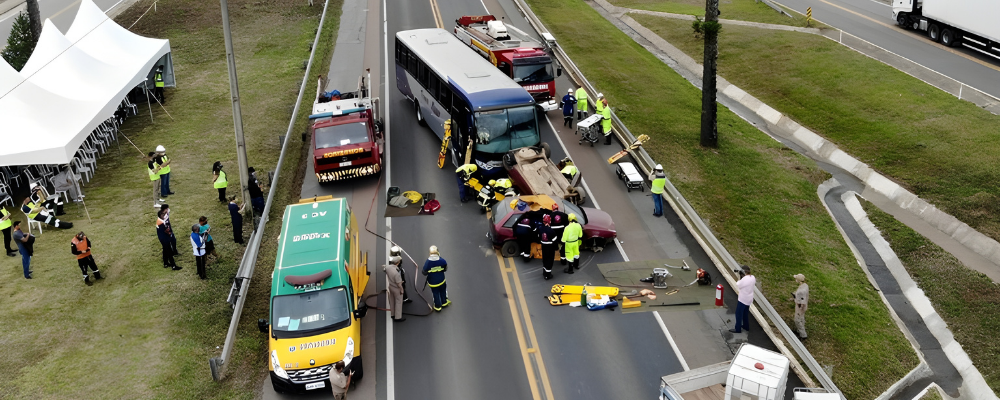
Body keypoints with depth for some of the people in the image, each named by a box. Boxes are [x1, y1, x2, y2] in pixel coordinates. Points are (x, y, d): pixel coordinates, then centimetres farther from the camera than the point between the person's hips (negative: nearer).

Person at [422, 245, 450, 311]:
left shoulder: (427, 262, -25)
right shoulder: (442, 261, -22)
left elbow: (424, 273, -16)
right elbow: (445, 269, -5)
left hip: (432, 282, -1)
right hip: (441, 280, 1)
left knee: (436, 294, 18)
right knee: (442, 292, 26)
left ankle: (438, 306, 34)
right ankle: (444, 303, 47)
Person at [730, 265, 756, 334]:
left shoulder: (744, 279, -28)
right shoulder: (752, 277, -3)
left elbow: (738, 285, -16)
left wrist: (739, 278, -4)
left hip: (743, 299, -9)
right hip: (749, 299, 9)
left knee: (739, 313, 1)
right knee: (745, 313, 24)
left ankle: (738, 329, 6)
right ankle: (746, 326, 36)